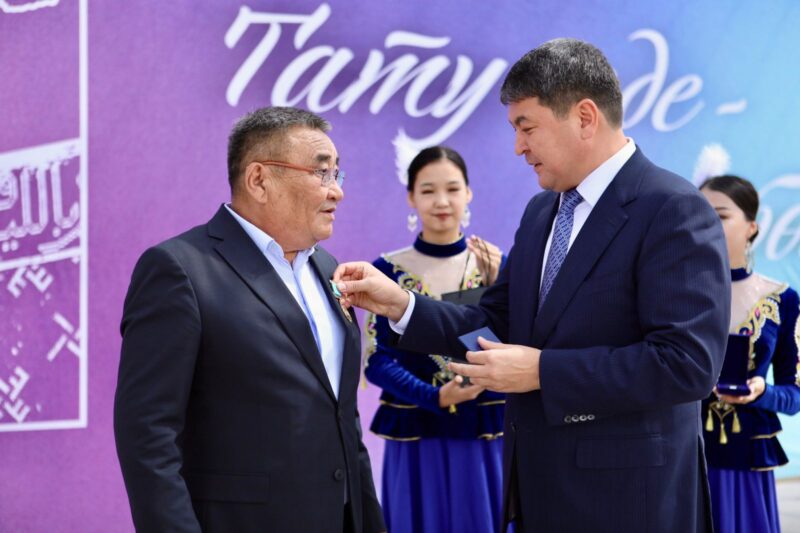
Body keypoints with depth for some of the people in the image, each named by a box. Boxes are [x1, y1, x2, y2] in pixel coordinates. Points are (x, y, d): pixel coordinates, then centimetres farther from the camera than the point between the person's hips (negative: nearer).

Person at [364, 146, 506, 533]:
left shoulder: (494, 263, 1)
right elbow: (377, 362, -5)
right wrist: (437, 397, -19)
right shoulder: (388, 270, -2)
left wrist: (497, 284, -16)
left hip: (485, 435, 1)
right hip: (415, 437, -1)